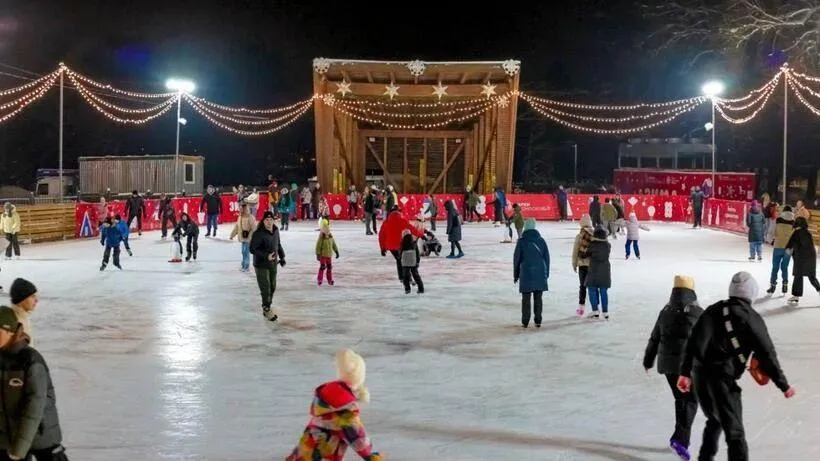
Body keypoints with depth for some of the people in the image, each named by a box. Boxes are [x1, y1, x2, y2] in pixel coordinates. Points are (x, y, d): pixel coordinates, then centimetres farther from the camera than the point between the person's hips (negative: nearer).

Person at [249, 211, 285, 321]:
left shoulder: (276, 230, 0)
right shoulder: (258, 233, -21)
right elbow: (252, 249, -20)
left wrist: (282, 256, 10)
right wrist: (266, 256, -27)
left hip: (273, 264, 7)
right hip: (261, 265, -7)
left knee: (272, 287, 16)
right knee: (265, 288, -5)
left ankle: (267, 308, 31)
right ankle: (267, 310, 9)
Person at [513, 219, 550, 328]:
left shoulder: (521, 241, -5)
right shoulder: (541, 240, 2)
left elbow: (516, 258, -2)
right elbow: (547, 257, 5)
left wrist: (515, 275, 7)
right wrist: (546, 273, 14)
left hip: (526, 274, -2)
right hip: (540, 274, 2)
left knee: (526, 298, 5)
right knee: (538, 298, 8)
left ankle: (525, 321, 5)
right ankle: (538, 321, 9)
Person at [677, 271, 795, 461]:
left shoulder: (713, 310, 10)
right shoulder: (752, 318, -5)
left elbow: (693, 341, 5)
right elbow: (767, 355, -5)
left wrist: (685, 372, 8)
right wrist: (783, 385, 4)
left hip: (700, 375, 6)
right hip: (723, 380, -6)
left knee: (715, 420, 28)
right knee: (734, 431, -4)